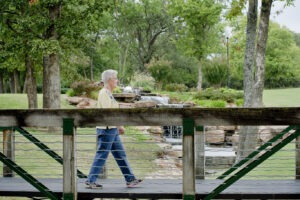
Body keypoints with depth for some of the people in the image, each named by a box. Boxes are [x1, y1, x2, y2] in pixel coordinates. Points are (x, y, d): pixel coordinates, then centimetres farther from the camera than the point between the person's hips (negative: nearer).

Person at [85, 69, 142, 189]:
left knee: (120, 155, 12)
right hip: (107, 129, -10)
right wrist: (119, 126, -18)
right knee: (101, 156, -5)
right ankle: (90, 181, 2)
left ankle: (130, 179, 16)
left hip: (112, 130, 10)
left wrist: (117, 127, 18)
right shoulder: (104, 93, -14)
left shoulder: (108, 94, 16)